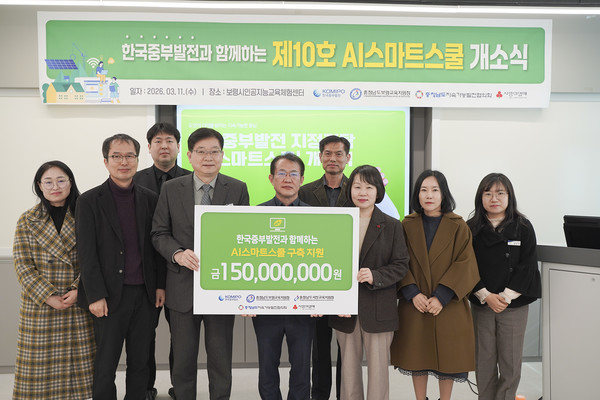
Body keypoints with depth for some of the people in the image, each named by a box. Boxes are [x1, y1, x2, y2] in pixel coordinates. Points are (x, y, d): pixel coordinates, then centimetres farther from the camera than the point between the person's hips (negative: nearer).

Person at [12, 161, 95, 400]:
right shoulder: (27, 221, 4)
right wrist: (48, 297, -11)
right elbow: (23, 266, -1)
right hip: (39, 305, 0)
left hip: (79, 303, 0)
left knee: (77, 362, 4)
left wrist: (78, 290, -13)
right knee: (41, 364, 3)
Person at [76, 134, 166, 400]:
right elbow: (86, 253, -6)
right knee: (105, 366, 5)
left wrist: (160, 285, 5)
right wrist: (95, 296, -11)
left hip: (145, 295, 3)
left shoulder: (150, 199, 8)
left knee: (140, 362, 12)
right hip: (110, 296, -3)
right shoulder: (89, 201, -2)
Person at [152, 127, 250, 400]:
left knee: (220, 359, 10)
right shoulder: (171, 189, 2)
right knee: (183, 358, 12)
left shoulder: (238, 189, 1)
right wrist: (178, 253, -18)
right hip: (183, 288, 1)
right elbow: (159, 233, 4)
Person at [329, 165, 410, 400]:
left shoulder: (392, 226, 1)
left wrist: (375, 276, -17)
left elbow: (401, 265, 0)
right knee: (348, 367, 11)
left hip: (378, 309, -2)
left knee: (378, 368, 3)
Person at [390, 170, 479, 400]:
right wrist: (412, 293, -14)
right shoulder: (407, 225, 4)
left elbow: (465, 265, -9)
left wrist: (442, 296, -17)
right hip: (415, 304, 1)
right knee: (417, 355, 8)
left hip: (448, 305, -1)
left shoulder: (458, 226, -1)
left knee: (447, 356, 6)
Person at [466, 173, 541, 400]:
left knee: (510, 365, 3)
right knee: (484, 364, 7)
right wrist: (486, 296, -12)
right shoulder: (471, 229, 1)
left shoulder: (523, 228, -1)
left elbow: (527, 266, -5)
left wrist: (505, 297, -13)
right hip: (481, 304, 1)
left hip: (514, 305, -1)